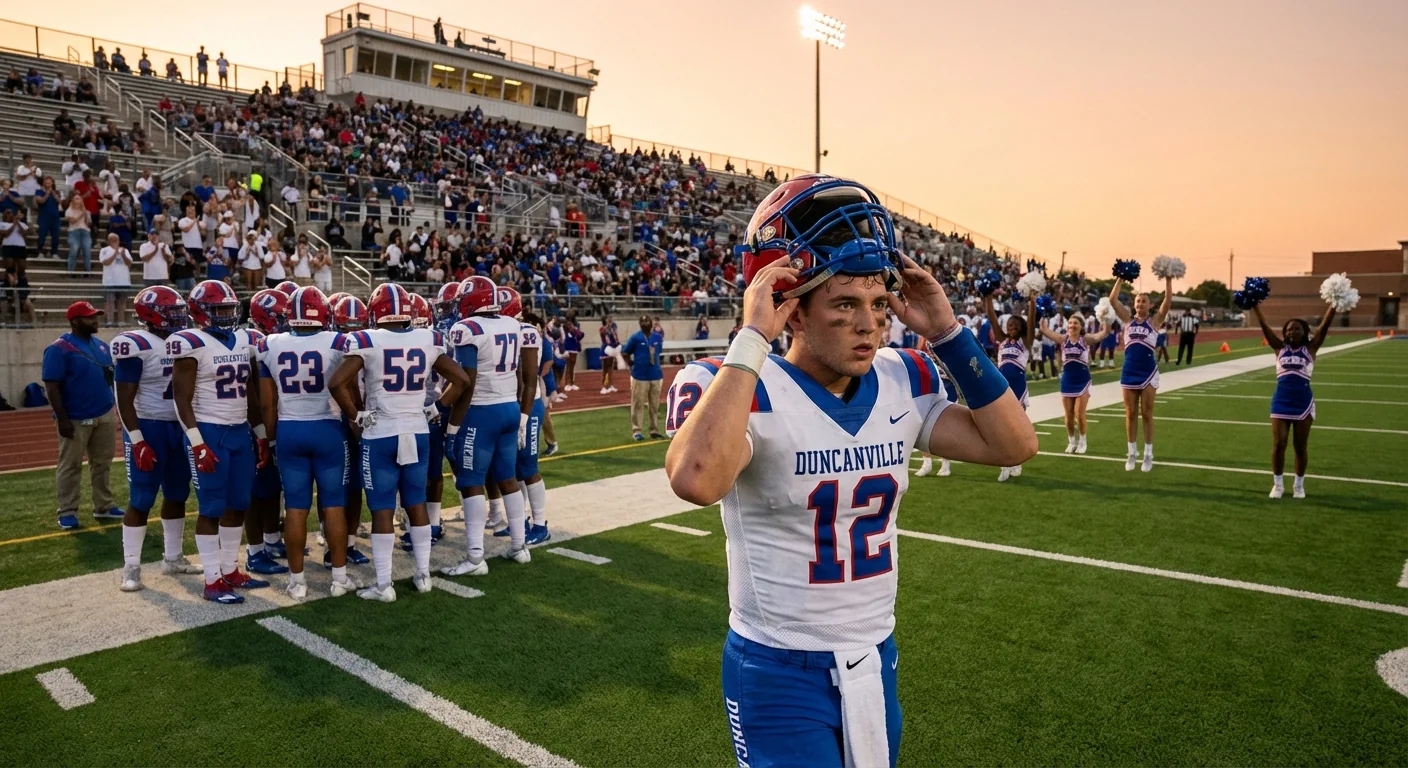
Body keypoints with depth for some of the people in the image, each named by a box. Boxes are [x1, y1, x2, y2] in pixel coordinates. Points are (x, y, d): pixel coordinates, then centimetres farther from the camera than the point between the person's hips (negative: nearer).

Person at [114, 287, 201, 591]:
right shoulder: (137, 345, -15)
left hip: (178, 428, 7)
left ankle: (173, 559, 26)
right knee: (141, 500, 0)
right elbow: (125, 399, -15)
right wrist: (137, 441, -19)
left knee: (177, 495, 13)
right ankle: (131, 567, 11)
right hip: (148, 428, -7)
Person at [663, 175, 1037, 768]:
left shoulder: (902, 384, -1)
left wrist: (947, 334, -7)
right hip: (781, 676, -6)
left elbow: (1014, 443, -1)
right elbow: (696, 481, -40)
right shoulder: (745, 390, -20)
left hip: (876, 663, 6)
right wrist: (751, 340, -33)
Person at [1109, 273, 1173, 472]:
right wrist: (1120, 279, -5)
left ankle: (1148, 455, 12)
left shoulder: (1155, 320, 1)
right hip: (1129, 371, 2)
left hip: (1148, 371, -2)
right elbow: (1113, 300, -2)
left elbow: (1168, 302, -12)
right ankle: (1132, 453, 16)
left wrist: (1168, 281, -15)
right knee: (1130, 414, 8)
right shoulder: (1128, 319, 6)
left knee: (1147, 414, 4)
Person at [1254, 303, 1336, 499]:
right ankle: (1278, 484, 16)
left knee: (1301, 447, 8)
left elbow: (1324, 326, -7)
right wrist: (1256, 306, -9)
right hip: (1281, 401, 1)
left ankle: (1299, 485, 22)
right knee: (1278, 445, 2)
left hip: (1303, 402, -1)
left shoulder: (1310, 349, 3)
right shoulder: (1280, 348, 5)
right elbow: (1265, 326, -1)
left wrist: (1334, 305, -16)